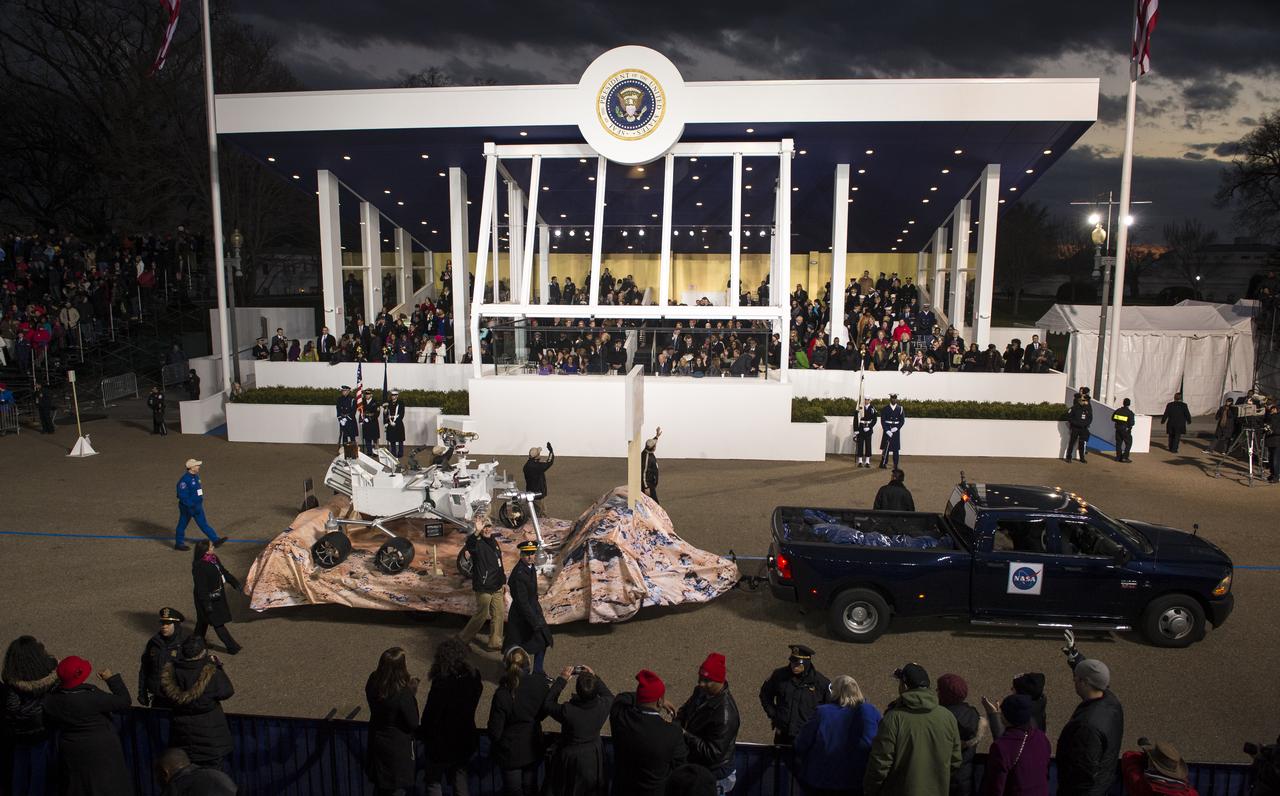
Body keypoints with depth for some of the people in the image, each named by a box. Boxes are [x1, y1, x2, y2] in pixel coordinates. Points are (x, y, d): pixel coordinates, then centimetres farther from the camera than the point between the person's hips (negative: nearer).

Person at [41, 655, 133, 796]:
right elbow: (124, 702, -20)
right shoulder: (92, 696, -28)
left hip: (72, 754, 5)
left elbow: (50, 726, 7)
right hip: (101, 752, -5)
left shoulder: (51, 700, -9)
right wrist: (112, 678, -12)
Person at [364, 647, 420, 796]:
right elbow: (413, 724, -21)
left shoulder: (373, 682, -15)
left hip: (376, 740, 6)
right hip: (397, 746, -6)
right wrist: (413, 695, -15)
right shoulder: (403, 694, -34)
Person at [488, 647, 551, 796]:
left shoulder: (502, 695, -33)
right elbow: (544, 712, -4)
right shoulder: (540, 682, -22)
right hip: (533, 748, 3)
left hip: (510, 752, -3)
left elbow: (495, 732, -21)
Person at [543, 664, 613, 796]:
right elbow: (609, 696, 0)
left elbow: (548, 704, -15)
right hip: (593, 759, 3)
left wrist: (562, 679, -15)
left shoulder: (567, 710, -36)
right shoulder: (603, 706, -26)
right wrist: (594, 677, -3)